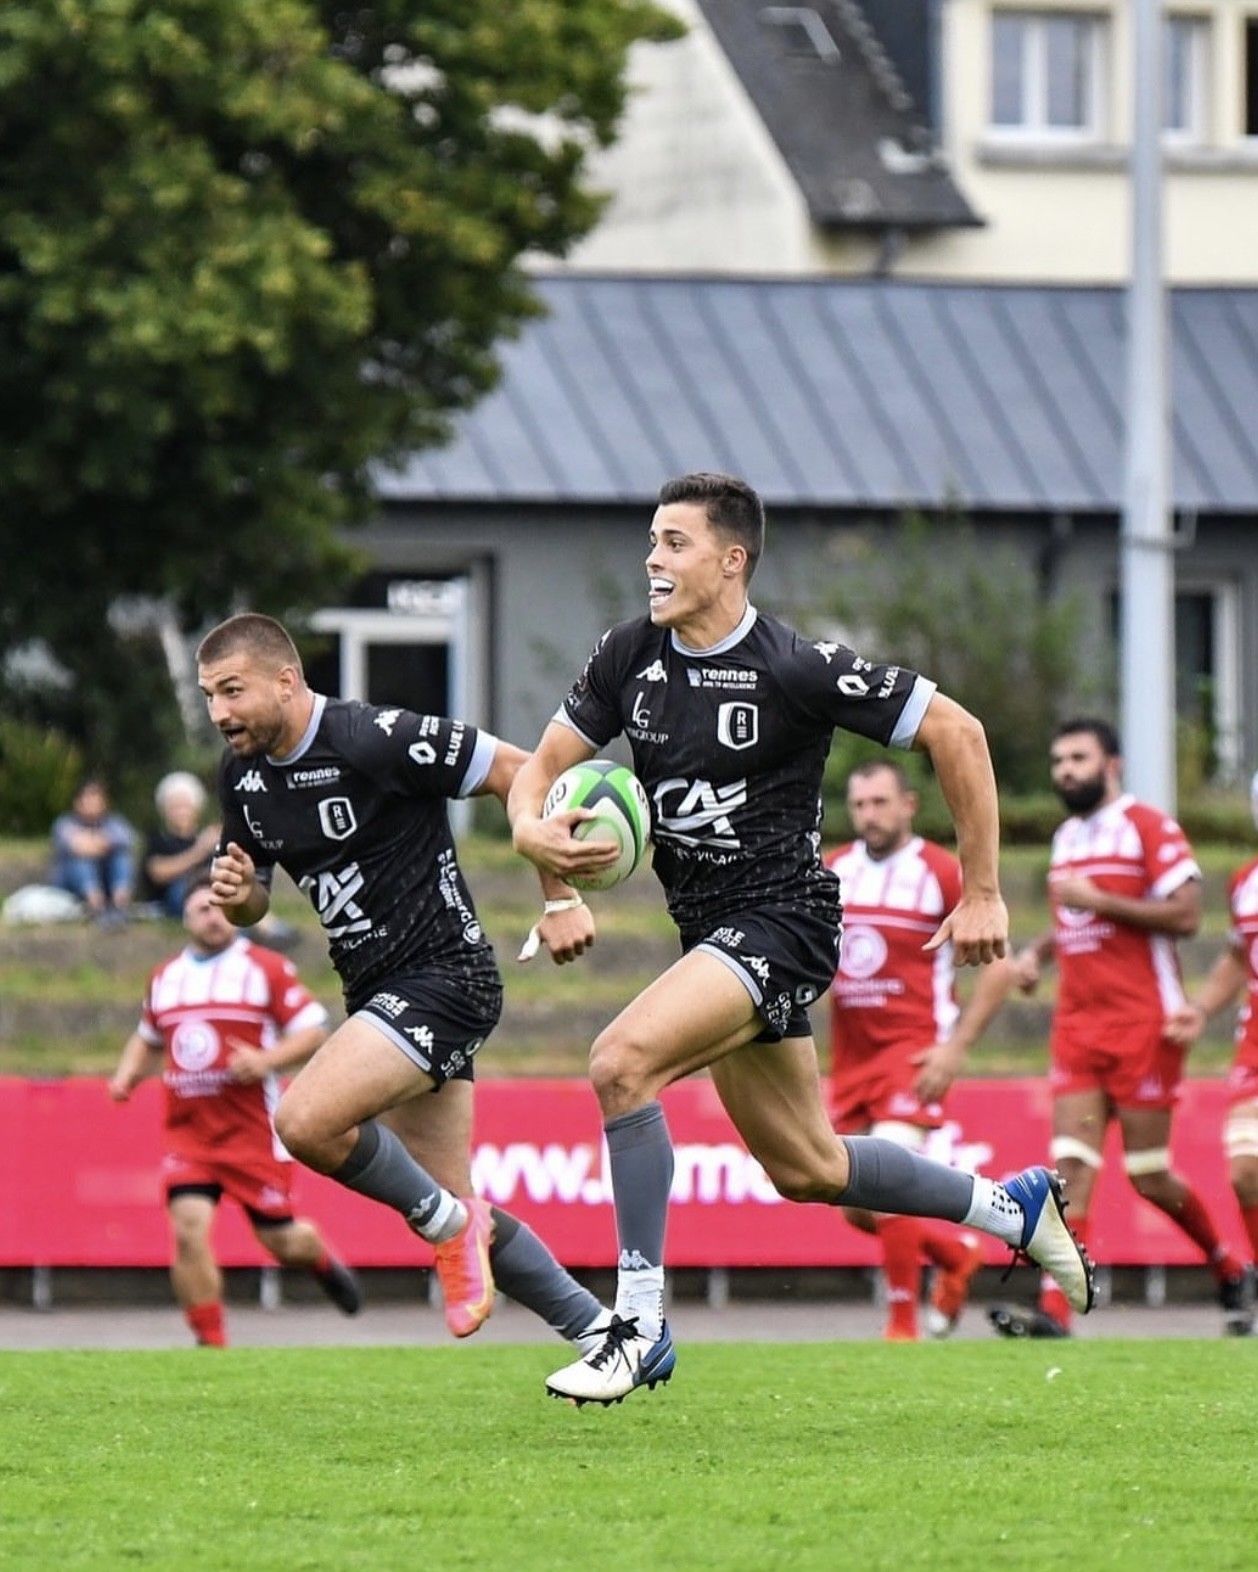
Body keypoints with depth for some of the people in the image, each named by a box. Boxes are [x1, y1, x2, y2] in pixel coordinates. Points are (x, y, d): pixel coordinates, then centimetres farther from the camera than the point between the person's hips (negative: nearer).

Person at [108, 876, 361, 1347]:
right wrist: (127, 1075, 9)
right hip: (187, 1133, 3)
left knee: (280, 1240, 5)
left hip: (253, 1132, -3)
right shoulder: (165, 977, 12)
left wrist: (267, 1060, -20)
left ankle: (322, 1261, 42)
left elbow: (313, 1031, -4)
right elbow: (148, 1039, 28)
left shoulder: (266, 968, -3)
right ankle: (211, 1343, -7)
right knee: (188, 1229, -16)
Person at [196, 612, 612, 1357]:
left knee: (306, 1120, -25)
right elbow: (253, 902, 18)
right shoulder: (243, 774, 5)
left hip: (444, 979, -9)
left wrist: (560, 899, -14)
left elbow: (522, 774, -15)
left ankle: (447, 1222, -3)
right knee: (450, 1201, 8)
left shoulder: (374, 739, -19)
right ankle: (597, 1330, 20)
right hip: (380, 991, 9)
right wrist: (237, 894, -6)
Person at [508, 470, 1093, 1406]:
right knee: (806, 1170, 15)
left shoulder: (796, 668, -16)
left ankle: (640, 1323, -20)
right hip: (709, 931, 8)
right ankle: (1015, 1209, 37)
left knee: (622, 1062, -27)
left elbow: (955, 733, -11)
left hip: (781, 922, -8)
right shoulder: (631, 656, 1)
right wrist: (534, 830, -15)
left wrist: (983, 892, -8)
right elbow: (544, 768, 10)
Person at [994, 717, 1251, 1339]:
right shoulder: (1066, 838, 18)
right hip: (1077, 1025, 6)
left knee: (1148, 1176, -1)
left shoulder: (1148, 827, -7)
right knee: (1072, 1165, -7)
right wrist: (1037, 952, 12)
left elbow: (1185, 914, -14)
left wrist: (1097, 900, -17)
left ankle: (1230, 1269, 24)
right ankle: (1054, 1310, -17)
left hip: (1144, 1024, -6)